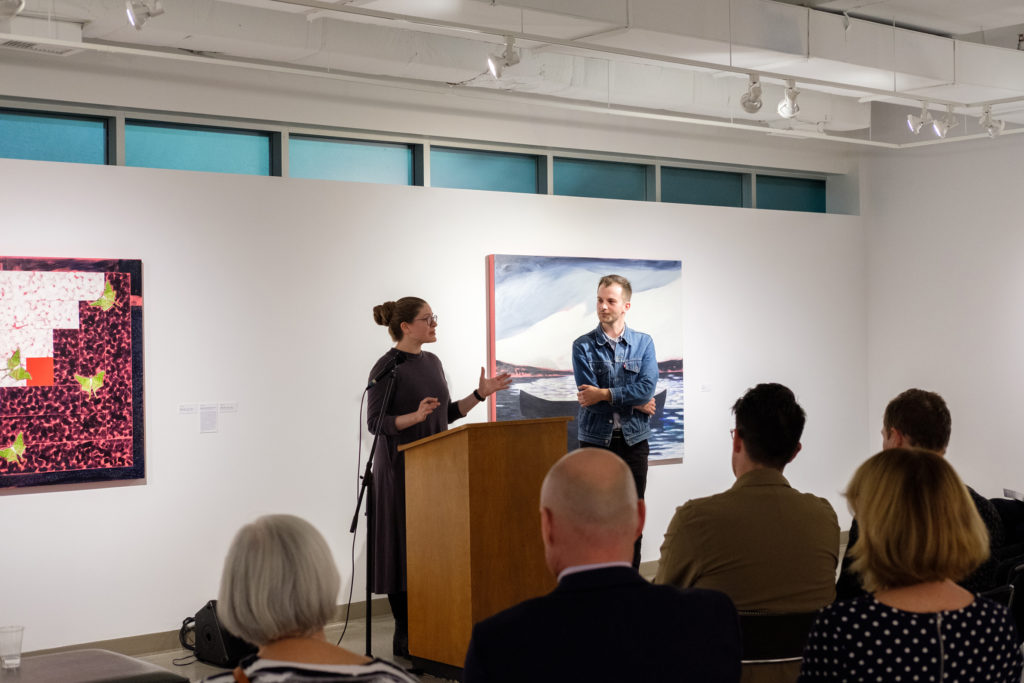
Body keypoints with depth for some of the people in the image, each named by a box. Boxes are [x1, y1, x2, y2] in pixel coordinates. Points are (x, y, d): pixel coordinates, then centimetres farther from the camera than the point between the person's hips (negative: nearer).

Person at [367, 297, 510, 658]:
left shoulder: (432, 362, 12)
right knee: (405, 550, -3)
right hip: (401, 469, -7)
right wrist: (415, 415, -28)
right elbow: (375, 422, -14)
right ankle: (405, 637, 5)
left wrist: (480, 394, 8)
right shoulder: (387, 367, -11)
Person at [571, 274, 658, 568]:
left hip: (634, 441, 1)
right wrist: (636, 403, -11)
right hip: (596, 441, -1)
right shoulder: (583, 346, 0)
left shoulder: (643, 343, 5)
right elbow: (588, 396, -11)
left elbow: (648, 387, -11)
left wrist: (604, 394, -16)